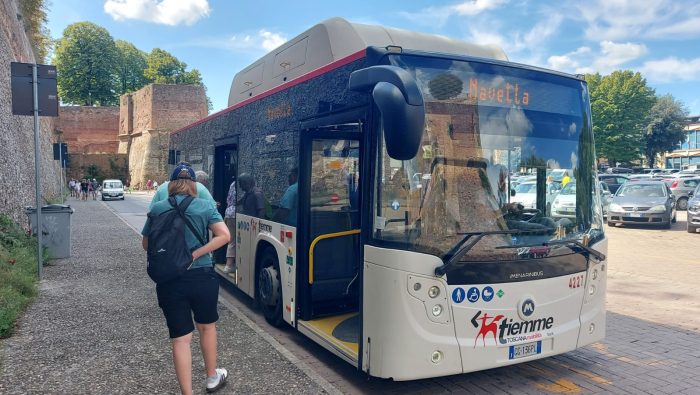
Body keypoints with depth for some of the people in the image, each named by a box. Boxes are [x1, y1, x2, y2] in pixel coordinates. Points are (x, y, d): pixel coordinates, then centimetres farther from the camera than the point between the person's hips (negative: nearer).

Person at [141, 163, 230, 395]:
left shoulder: (157, 209, 2)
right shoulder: (205, 206, -2)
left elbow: (146, 245, 12)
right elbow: (224, 236, -13)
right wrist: (195, 254, -12)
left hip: (169, 281, 0)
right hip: (202, 277, 0)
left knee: (180, 339, 8)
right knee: (207, 327, 23)